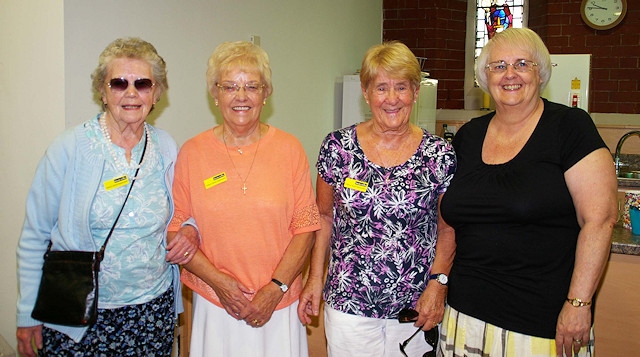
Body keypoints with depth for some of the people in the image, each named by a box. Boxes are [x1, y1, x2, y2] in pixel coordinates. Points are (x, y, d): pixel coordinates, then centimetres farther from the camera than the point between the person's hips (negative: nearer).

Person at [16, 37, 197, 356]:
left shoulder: (167, 148, 1)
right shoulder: (70, 148, -9)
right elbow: (34, 237, -3)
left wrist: (189, 230, -7)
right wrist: (28, 315, -2)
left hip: (153, 308, 3)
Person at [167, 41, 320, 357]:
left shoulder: (289, 149, -2)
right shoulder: (192, 153, -1)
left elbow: (305, 227, -2)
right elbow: (174, 229, -1)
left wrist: (276, 288, -11)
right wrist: (217, 280, -11)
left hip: (279, 303, 0)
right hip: (214, 303, 0)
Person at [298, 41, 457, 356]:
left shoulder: (439, 155, -6)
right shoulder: (337, 147, -5)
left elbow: (448, 229, 2)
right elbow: (324, 217, 4)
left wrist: (438, 283, -8)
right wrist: (315, 279, 1)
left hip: (415, 308, 0)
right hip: (348, 305, 0)